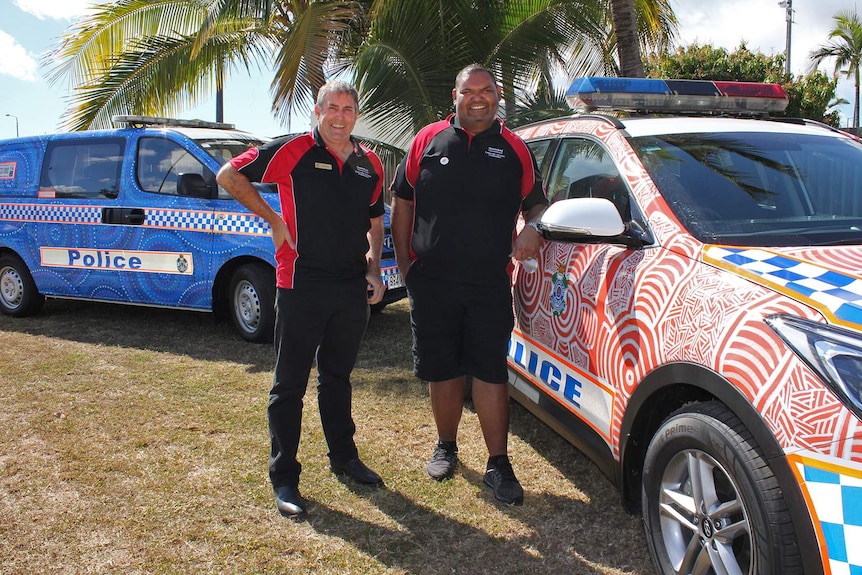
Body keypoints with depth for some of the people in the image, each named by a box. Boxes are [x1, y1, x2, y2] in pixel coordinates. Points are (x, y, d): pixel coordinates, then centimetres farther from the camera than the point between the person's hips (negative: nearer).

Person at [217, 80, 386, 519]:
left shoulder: (370, 164, 10)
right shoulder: (292, 151, -6)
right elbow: (229, 176, -4)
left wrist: (374, 269, 7)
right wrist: (273, 219, -6)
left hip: (352, 286, 5)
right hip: (301, 284, -5)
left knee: (338, 376, 19)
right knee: (290, 383, 2)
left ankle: (344, 457, 34)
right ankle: (284, 478, 12)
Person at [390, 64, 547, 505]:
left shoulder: (514, 149, 8)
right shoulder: (428, 140, 8)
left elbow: (536, 202, 15)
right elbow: (401, 201, 11)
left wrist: (532, 228, -8)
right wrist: (403, 260, 4)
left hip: (491, 284, -1)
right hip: (431, 282, 1)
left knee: (491, 372, -1)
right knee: (442, 370, 11)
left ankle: (498, 464, 8)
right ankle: (445, 447, 30)